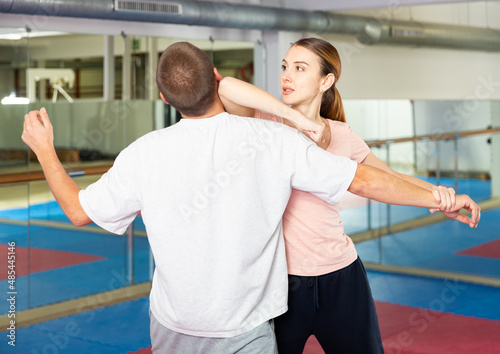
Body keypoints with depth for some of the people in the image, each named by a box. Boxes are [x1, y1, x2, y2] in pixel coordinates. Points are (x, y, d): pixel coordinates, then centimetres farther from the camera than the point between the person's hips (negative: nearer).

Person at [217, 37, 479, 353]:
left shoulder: (343, 136, 4)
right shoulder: (268, 121, -7)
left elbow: (388, 178, 14)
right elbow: (225, 86, -25)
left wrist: (436, 191, -6)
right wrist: (295, 117, -28)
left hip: (341, 275, 3)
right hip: (281, 278, -3)